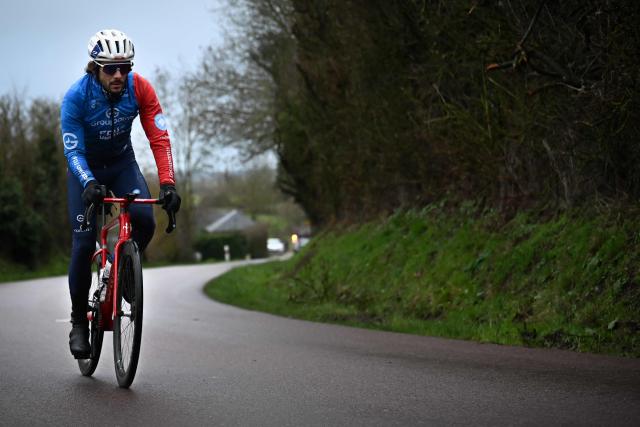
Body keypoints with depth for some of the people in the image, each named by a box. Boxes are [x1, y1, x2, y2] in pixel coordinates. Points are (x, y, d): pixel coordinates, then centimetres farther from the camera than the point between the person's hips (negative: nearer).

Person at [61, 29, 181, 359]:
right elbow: (73, 150, -29)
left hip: (122, 162, 2)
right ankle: (79, 321, 2)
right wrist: (89, 184, -48)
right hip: (85, 167, -2)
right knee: (83, 243, -13)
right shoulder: (76, 96, -28)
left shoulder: (139, 89, -23)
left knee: (145, 220, -25)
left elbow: (159, 139, -24)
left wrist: (168, 183, -37)